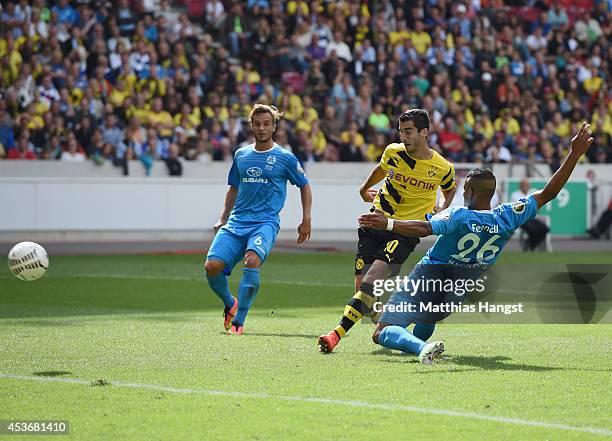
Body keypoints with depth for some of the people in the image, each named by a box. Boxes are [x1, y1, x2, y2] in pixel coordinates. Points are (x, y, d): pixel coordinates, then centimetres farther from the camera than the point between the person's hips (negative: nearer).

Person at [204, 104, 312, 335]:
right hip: (236, 223, 4)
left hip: (265, 223, -4)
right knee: (212, 266, -15)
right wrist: (223, 219, 19)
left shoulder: (285, 158, 3)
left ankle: (238, 321, -25)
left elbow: (304, 186, 13)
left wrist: (306, 220, 6)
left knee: (252, 260, -33)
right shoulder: (241, 155, 14)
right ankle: (230, 304, 16)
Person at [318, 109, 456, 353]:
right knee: (362, 286, -6)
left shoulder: (443, 168, -5)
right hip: (376, 222, 4)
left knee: (372, 279, -24)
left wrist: (442, 213, 4)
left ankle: (338, 332, -29)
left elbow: (449, 190, 20)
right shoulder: (393, 152, 0)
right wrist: (364, 190, 37)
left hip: (405, 232, -4)